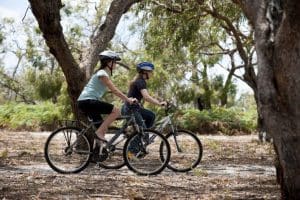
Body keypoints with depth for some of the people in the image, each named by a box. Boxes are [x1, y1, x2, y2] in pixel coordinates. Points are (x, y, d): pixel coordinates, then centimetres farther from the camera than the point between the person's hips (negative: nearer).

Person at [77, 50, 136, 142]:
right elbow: (114, 90, -16)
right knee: (116, 111, -16)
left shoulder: (104, 73, 21)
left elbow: (114, 90, 22)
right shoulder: (102, 73, -10)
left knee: (103, 128, 11)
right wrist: (127, 99, -14)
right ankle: (99, 132, -14)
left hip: (85, 102, 10)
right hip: (88, 101, -10)